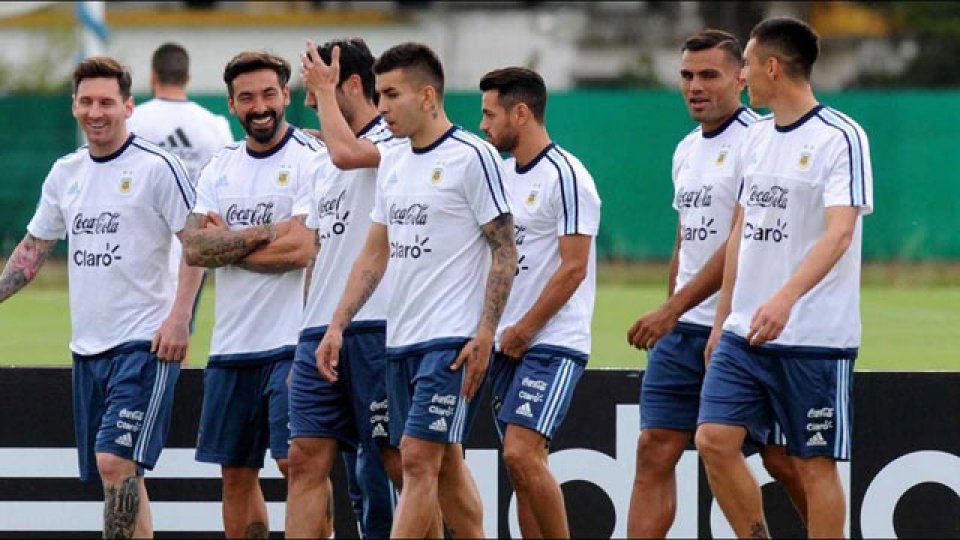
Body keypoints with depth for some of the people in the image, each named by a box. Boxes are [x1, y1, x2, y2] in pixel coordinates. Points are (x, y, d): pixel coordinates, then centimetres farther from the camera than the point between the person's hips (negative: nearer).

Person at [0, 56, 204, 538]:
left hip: (145, 344, -7)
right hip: (87, 347, 7)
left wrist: (179, 317, -17)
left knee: (116, 461, -17)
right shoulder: (65, 173, 12)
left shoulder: (157, 168, -7)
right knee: (116, 474, 7)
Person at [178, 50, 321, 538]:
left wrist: (225, 242, -5)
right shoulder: (219, 168, 12)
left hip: (290, 344, -6)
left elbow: (299, 250, -17)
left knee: (296, 462, -12)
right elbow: (194, 250, 1)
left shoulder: (311, 161, -6)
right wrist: (264, 233, -11)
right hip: (231, 346, 6)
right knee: (236, 474, 9)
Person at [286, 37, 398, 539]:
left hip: (375, 328, -8)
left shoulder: (394, 143, -5)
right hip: (320, 331, 8)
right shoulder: (327, 167, 21)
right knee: (307, 456, -1)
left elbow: (346, 153, -25)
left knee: (381, 463, -2)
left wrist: (325, 90, -10)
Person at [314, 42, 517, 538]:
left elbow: (504, 251, -10)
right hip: (400, 341, 8)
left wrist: (485, 335, -16)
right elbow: (375, 253, 19)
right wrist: (338, 326, 12)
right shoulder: (391, 163, 14)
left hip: (454, 340, -8)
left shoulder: (473, 157, -9)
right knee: (446, 464, 9)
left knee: (419, 457, -13)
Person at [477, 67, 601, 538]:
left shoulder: (565, 176, -12)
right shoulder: (503, 173, 14)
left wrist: (524, 330, -12)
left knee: (522, 453, -19)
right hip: (507, 343, 8)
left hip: (552, 343, -8)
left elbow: (574, 269, -16)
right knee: (521, 465, 5)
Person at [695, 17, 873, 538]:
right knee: (715, 441, -4)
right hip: (745, 333, 7)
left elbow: (840, 231, -23)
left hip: (815, 337, -7)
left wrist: (786, 298, -37)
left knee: (814, 465, -1)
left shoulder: (841, 138, -12)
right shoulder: (756, 138, 12)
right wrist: (722, 319, 18)